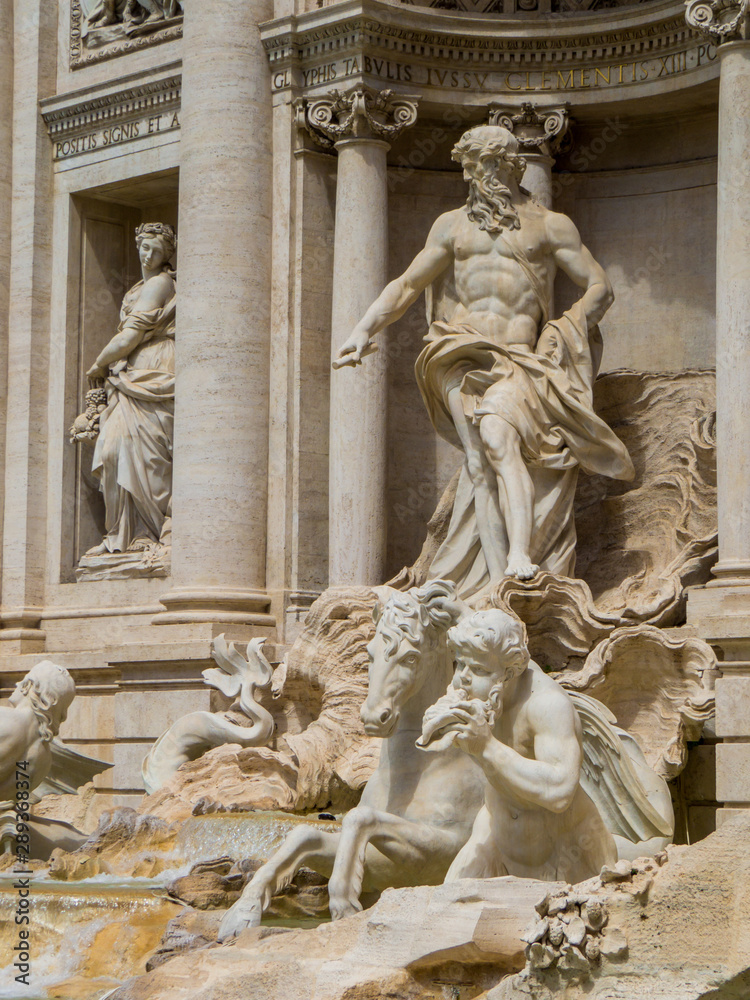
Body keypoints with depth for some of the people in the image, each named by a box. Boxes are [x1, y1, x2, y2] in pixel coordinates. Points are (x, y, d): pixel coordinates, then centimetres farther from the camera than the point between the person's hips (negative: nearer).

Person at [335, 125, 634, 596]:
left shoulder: (550, 225, 14)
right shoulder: (454, 225, 22)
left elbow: (600, 287, 12)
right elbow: (407, 285, 22)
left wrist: (569, 331, -4)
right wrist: (364, 330, 8)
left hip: (523, 359, -2)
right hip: (465, 358, 2)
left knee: (498, 434, -30)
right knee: (483, 456, -20)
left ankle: (521, 560, -40)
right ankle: (504, 574, -28)